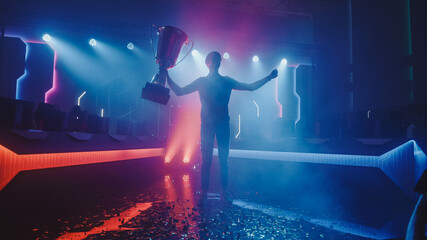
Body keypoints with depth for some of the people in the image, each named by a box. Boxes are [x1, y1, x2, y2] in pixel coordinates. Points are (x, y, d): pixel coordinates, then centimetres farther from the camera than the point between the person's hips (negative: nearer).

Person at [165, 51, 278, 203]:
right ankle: (203, 194, 7)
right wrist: (167, 77, 1)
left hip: (223, 124, 2)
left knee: (223, 160, 2)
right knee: (206, 160, -2)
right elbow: (179, 92, 7)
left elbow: (251, 87, 15)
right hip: (207, 124, -1)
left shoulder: (227, 81, 11)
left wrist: (269, 77, 12)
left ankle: (224, 193, 12)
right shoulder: (201, 82, 7)